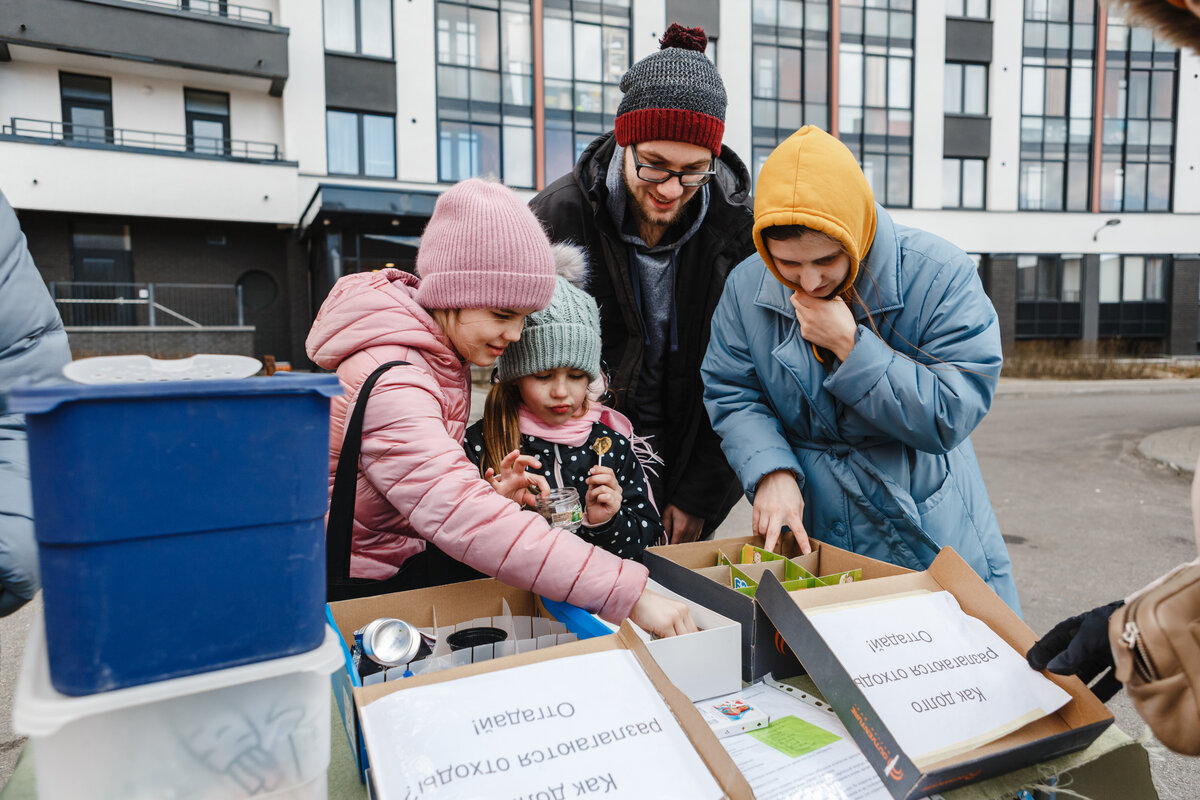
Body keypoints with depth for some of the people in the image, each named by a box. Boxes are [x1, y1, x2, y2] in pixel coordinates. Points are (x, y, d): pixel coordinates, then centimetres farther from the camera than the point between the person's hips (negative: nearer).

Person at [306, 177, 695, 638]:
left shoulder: (440, 354, 3)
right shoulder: (387, 382, -30)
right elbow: (460, 519, -42)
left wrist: (487, 496, -16)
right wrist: (628, 593, -44)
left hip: (404, 553, 8)